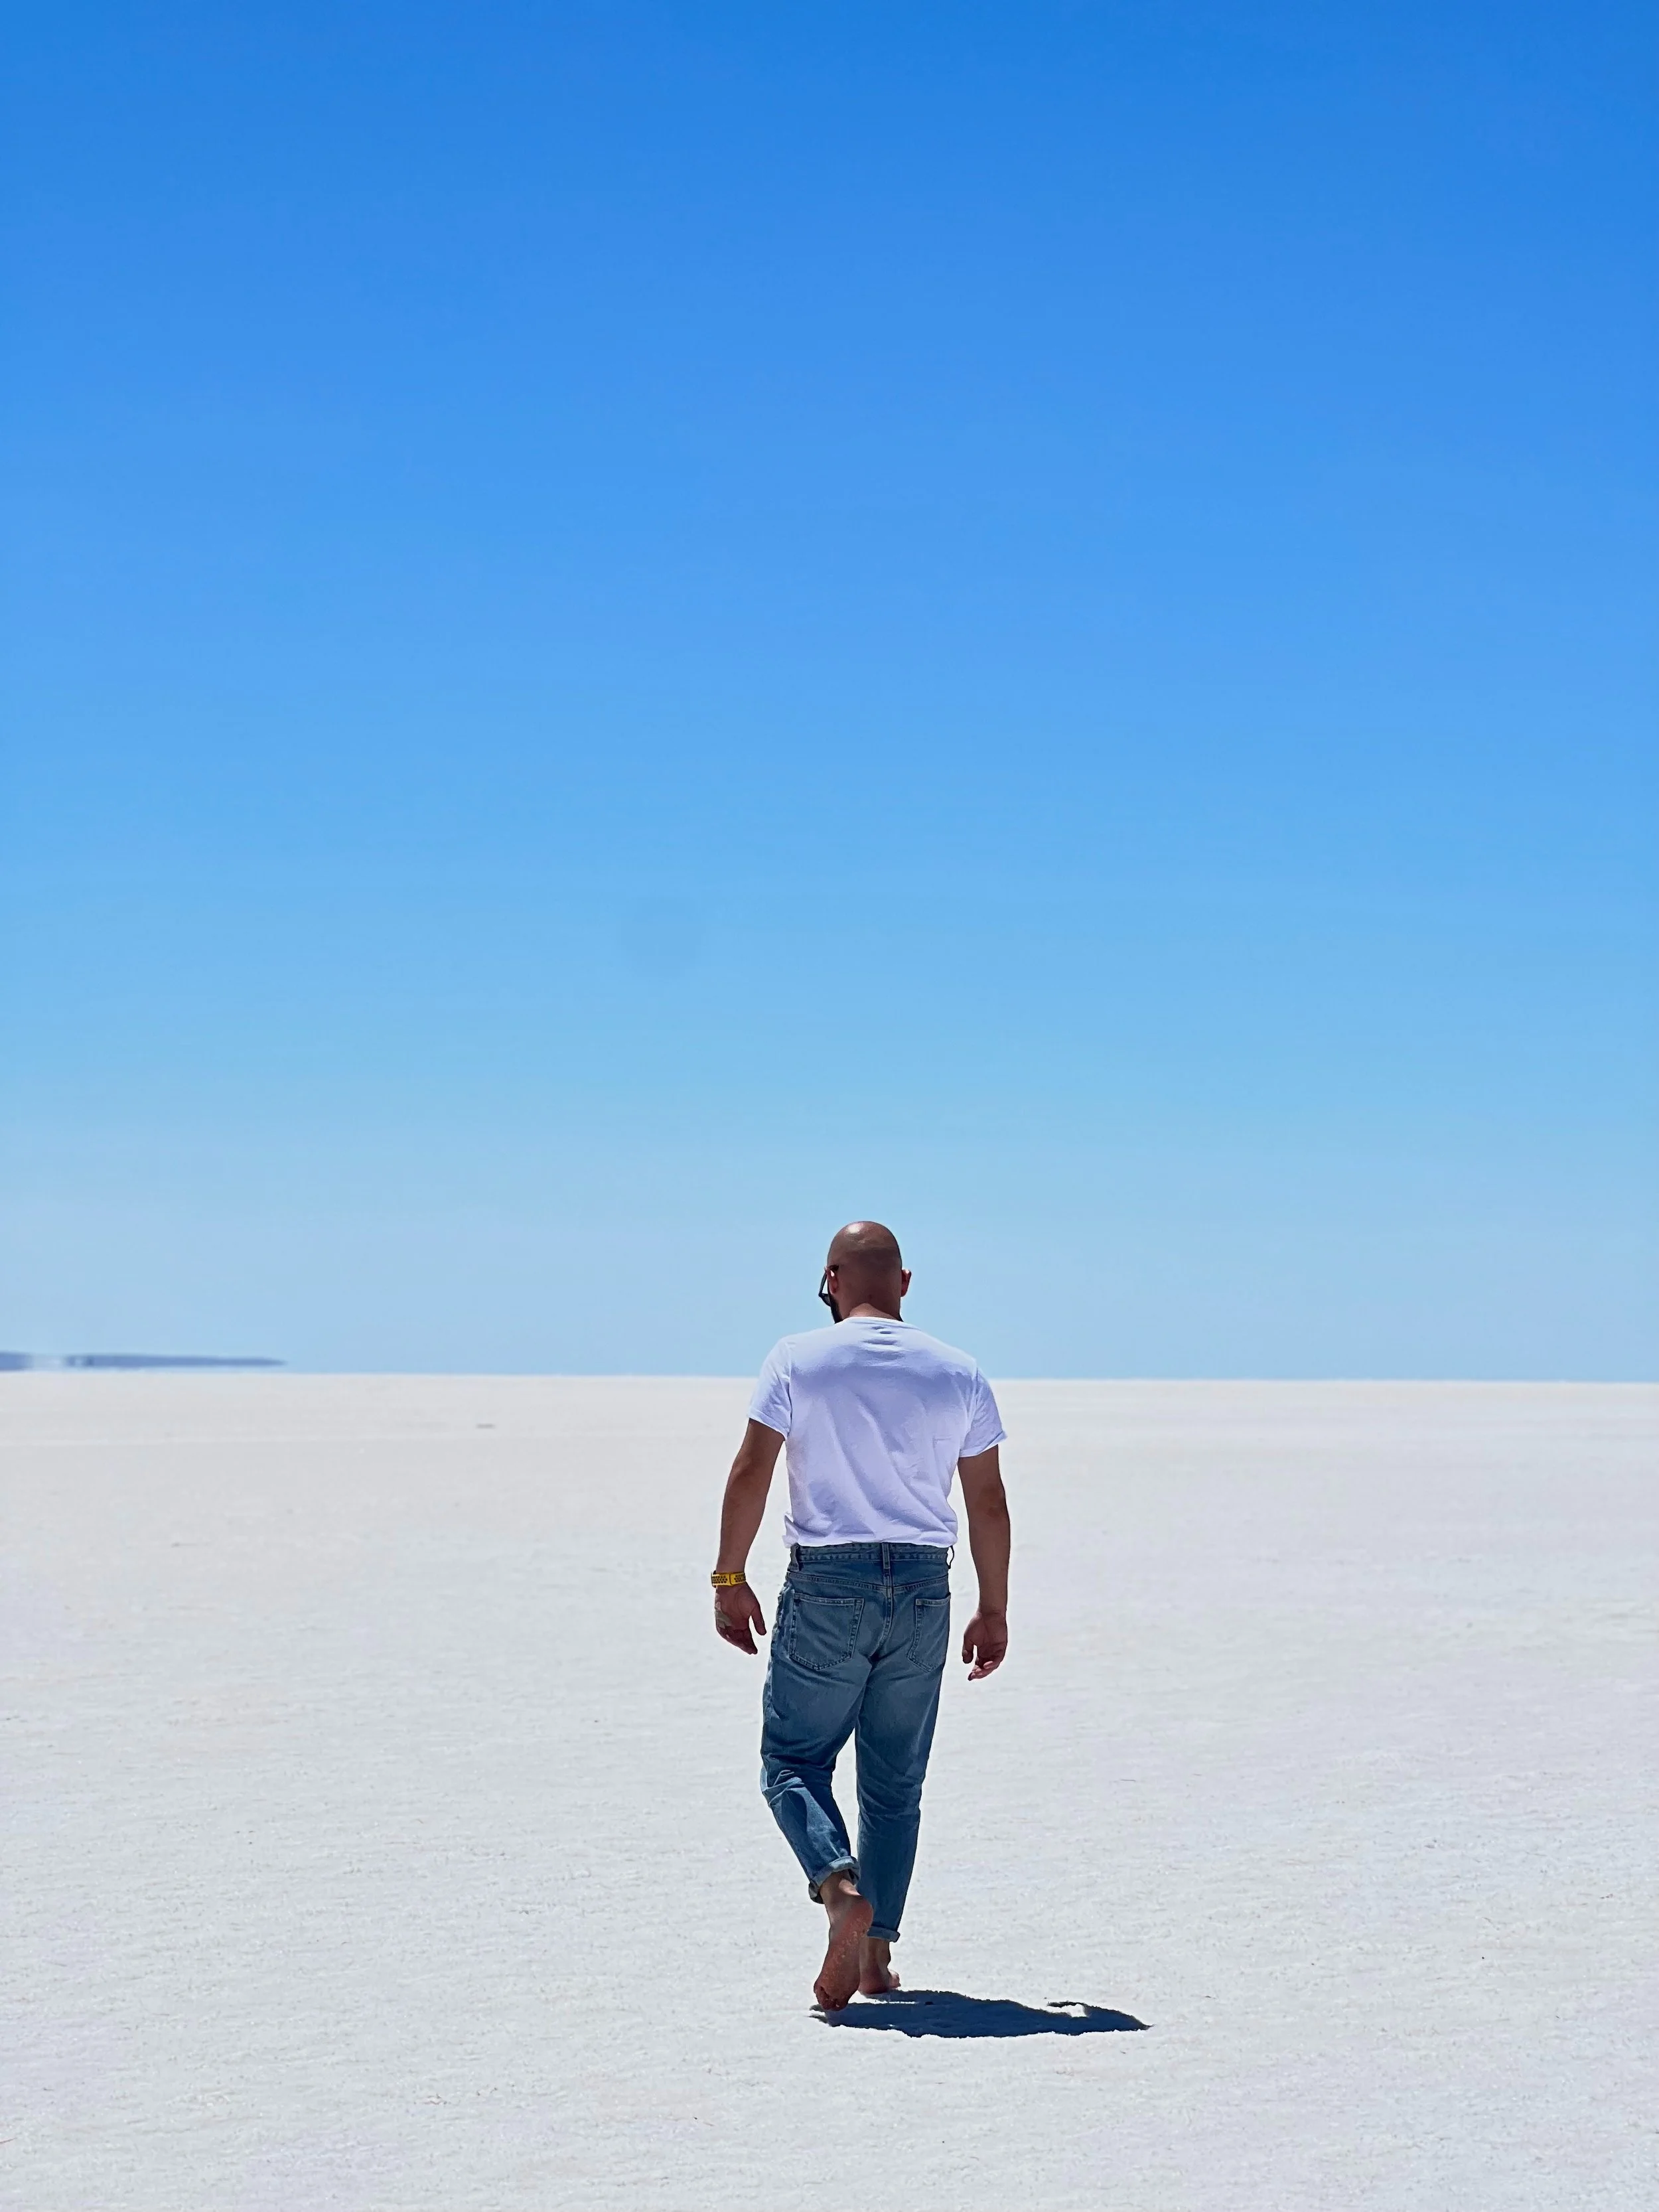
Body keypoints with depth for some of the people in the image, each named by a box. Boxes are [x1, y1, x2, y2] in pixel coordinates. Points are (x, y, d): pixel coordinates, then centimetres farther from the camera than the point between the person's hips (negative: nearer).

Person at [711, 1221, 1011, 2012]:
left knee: (792, 1760, 6)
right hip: (923, 1589, 3)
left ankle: (841, 1887, -19)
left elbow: (751, 1474, -6)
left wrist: (730, 1578, 2)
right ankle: (877, 1949, 13)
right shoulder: (958, 1375, 6)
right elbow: (989, 1506, 7)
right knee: (895, 1782, 13)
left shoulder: (797, 1360, -2)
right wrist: (993, 1610, 15)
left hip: (826, 1587, -3)